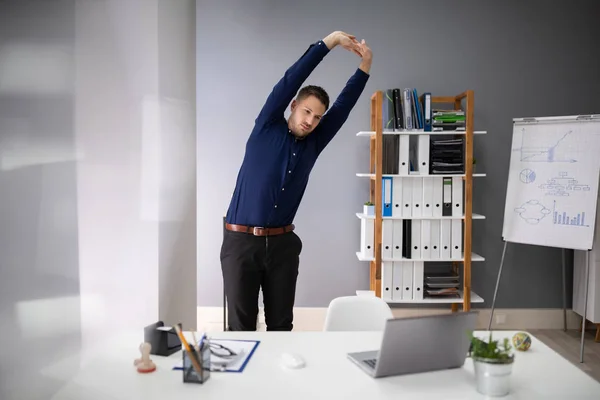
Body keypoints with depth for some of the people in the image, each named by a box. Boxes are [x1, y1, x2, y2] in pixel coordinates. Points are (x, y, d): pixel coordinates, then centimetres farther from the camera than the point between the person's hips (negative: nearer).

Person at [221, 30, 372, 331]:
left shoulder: (313, 144, 9)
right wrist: (329, 42, -10)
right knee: (241, 323, 3)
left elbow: (344, 106, 5)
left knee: (281, 322, 9)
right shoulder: (267, 129, 0)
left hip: (282, 243, 4)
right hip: (240, 241, -4)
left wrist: (364, 67, -5)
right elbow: (289, 81, -8)